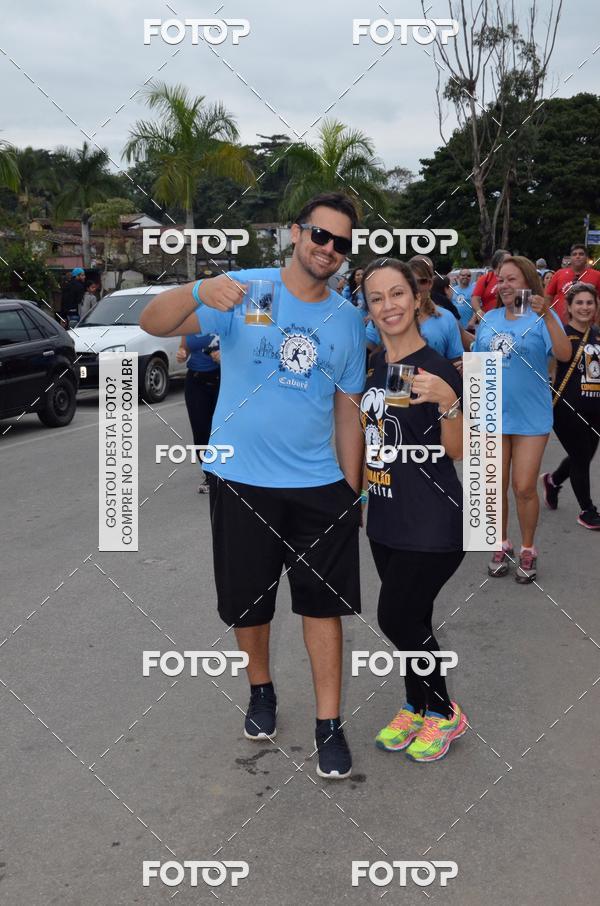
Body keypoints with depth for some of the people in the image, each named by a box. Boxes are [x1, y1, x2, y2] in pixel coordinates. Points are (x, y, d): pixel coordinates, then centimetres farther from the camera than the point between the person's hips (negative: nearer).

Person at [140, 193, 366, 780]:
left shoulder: (348, 321, 4)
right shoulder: (245, 290, -8)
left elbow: (348, 410, 10)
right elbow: (153, 324, -20)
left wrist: (353, 490, 9)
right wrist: (200, 292, -41)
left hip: (319, 487, 2)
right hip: (241, 482, -2)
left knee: (323, 602, 4)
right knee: (248, 600, 13)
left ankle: (329, 725, 18)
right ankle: (261, 691, 39)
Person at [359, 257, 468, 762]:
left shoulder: (437, 369, -15)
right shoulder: (374, 363, 5)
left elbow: (457, 451, -17)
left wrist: (447, 402, -33)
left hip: (433, 525, -6)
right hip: (386, 518, 6)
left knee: (397, 619, -3)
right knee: (409, 622, 15)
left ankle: (443, 714, 19)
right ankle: (416, 709, 34)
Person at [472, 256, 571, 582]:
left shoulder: (543, 318, -8)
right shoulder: (489, 319, 5)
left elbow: (564, 354, -25)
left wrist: (546, 315, -33)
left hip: (530, 418, -4)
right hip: (493, 416, 4)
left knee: (525, 488, 0)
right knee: (496, 487, 10)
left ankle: (528, 550, 20)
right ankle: (502, 546, 28)